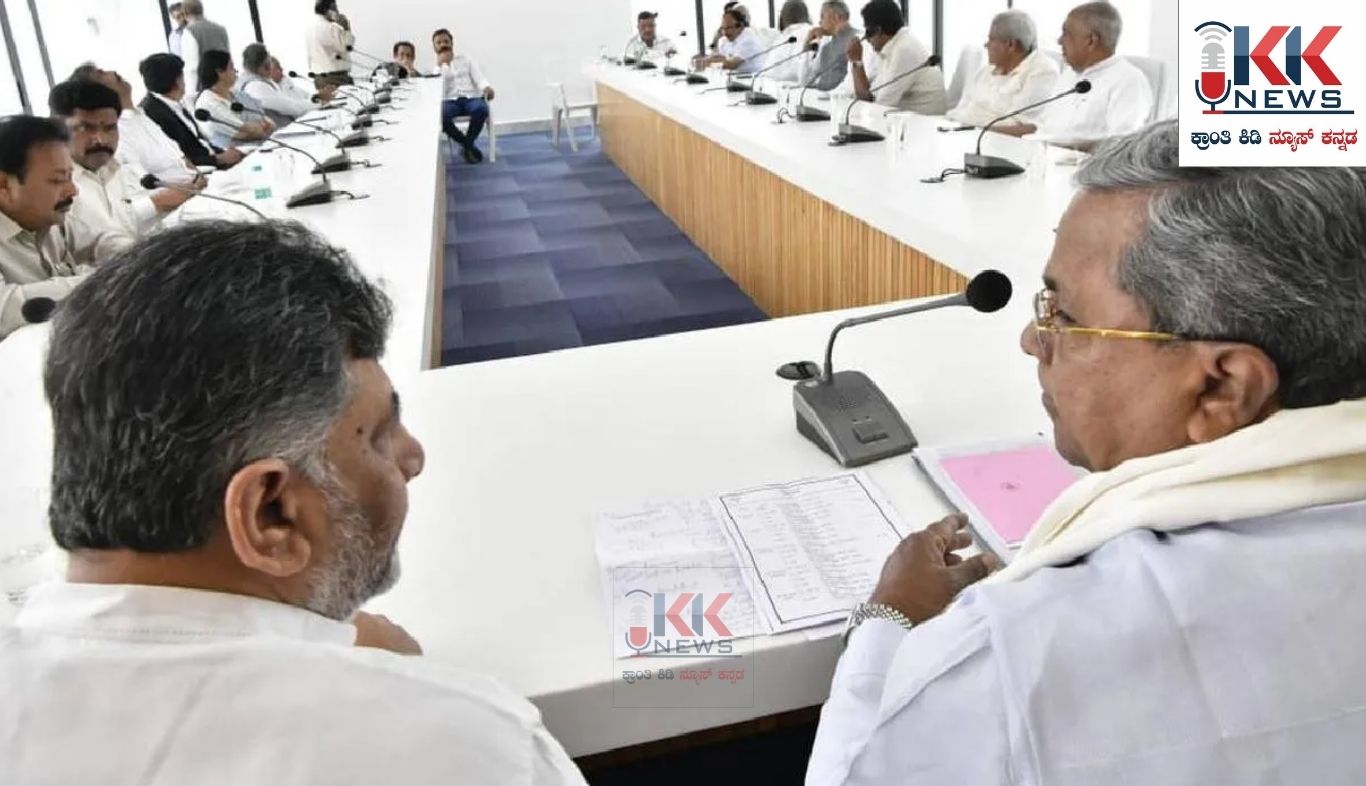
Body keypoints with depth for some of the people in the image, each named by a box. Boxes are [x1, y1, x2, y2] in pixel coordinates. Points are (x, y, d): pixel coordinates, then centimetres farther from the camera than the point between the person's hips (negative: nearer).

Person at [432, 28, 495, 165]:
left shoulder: (466, 58, 17)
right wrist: (440, 65, -4)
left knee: (481, 110, -38)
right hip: (451, 101, 0)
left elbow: (479, 78, 3)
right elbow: (438, 92, -2)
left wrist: (487, 88, -21)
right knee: (438, 115, -35)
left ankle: (466, 146, -13)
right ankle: (469, 146, -16)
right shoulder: (435, 67, 16)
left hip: (472, 97, 0)